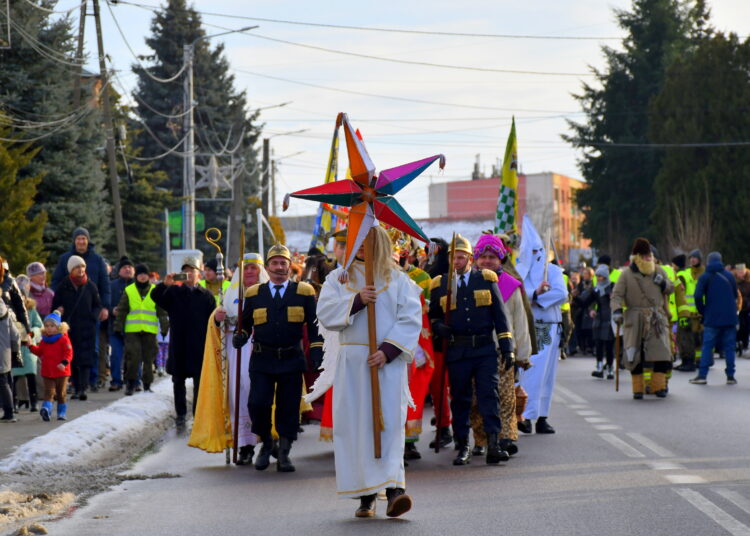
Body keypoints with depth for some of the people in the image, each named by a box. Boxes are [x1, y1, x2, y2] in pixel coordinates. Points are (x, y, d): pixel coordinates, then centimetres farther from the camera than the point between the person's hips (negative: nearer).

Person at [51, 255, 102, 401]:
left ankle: (83, 389, -17)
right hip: (69, 328, 1)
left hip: (87, 328, -1)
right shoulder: (63, 286, 4)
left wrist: (93, 317, -5)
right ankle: (77, 389, 11)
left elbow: (98, 306, 10)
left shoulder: (90, 286, 4)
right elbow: (55, 305, 10)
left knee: (85, 359, -11)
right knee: (73, 360, 4)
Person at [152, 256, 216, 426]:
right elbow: (156, 298, -9)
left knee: (199, 383, -1)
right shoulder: (174, 292, 6)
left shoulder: (206, 296, 3)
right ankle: (180, 413, 18)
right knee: (178, 381, 9)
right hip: (178, 346, 2)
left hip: (199, 347, -2)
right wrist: (164, 284, -27)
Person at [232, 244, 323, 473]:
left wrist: (317, 355, -2)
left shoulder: (304, 292, 6)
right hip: (262, 361, 0)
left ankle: (284, 454, 13)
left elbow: (314, 326, 5)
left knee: (289, 408, 2)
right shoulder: (253, 294, 10)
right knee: (257, 404, -10)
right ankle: (266, 443, 14)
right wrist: (239, 337, -5)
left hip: (292, 360, 0)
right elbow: (245, 323, 16)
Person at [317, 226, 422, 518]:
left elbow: (411, 319, -3)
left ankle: (394, 487, -22)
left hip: (388, 361, -2)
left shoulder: (398, 279, 7)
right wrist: (357, 300, -15)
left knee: (390, 422, -12)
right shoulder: (338, 278, 12)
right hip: (351, 362, 2)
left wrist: (387, 350, -14)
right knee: (355, 424, -1)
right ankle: (366, 495, 3)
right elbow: (325, 313, -2)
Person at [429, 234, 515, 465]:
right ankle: (463, 448, 11)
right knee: (460, 400, 4)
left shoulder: (487, 279, 7)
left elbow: (500, 315, 8)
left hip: (486, 349, -1)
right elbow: (432, 316, 18)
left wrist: (507, 348, 2)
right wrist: (439, 327, -6)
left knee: (489, 394, -8)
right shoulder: (440, 285, 9)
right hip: (457, 351, 1)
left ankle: (493, 445, -12)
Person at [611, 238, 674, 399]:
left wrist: (664, 284, -3)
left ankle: (659, 385, -2)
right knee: (635, 354, -2)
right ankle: (637, 388, 7)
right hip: (635, 320, -2)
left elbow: (671, 289, 19)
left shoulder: (659, 271, 10)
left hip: (657, 319, 2)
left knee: (661, 351, -9)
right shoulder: (627, 274, 0)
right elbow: (617, 294, -5)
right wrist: (617, 310, -22)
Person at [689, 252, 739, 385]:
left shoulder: (705, 277, -3)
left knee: (707, 346, 0)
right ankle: (730, 376, 4)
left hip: (712, 319, -3)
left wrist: (702, 312, 1)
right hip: (730, 318, 3)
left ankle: (702, 375, -5)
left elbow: (698, 296, -11)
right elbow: (735, 295, 16)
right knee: (729, 346, 5)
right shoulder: (729, 275, 8)